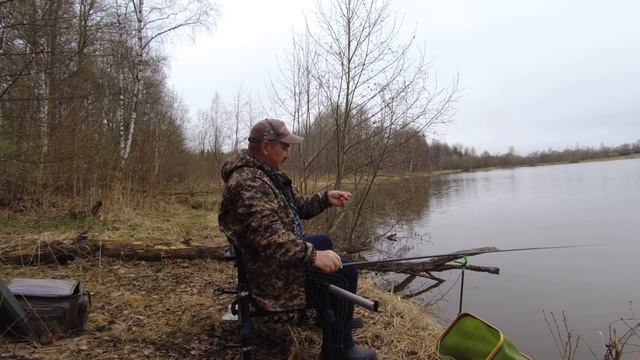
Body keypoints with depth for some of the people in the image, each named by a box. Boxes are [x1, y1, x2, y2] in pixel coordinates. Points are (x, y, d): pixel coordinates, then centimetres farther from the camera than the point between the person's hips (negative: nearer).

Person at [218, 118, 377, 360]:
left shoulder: (266, 173, 8)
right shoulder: (248, 182, -27)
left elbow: (294, 208, 15)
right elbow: (269, 237, -37)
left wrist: (325, 199, 1)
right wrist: (313, 256, -38)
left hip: (279, 252, 11)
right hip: (271, 268, -11)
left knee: (323, 242, 26)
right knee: (344, 272, -13)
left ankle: (333, 316, 35)